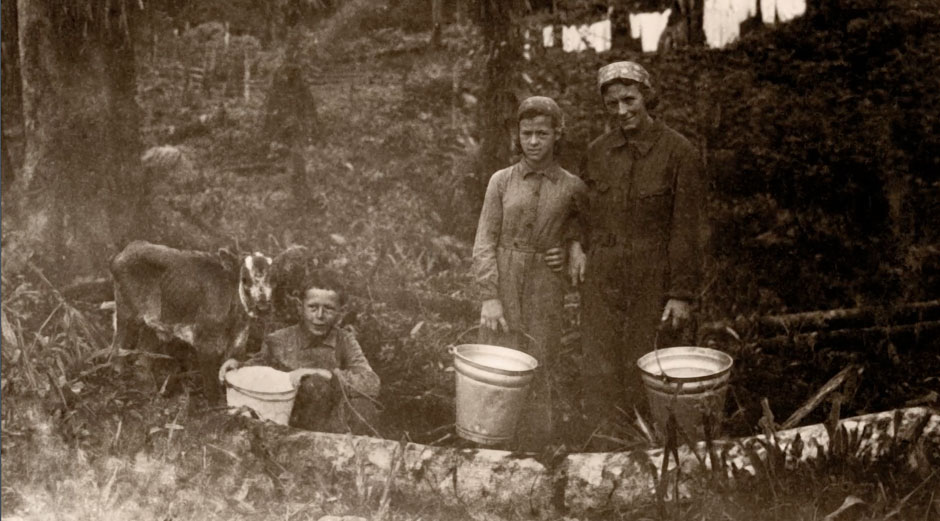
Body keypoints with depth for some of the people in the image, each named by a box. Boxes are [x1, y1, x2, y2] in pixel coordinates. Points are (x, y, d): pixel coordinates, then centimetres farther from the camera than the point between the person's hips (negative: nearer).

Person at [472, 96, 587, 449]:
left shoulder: (572, 187, 4)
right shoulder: (501, 181, 3)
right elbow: (484, 242, 0)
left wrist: (575, 246, -2)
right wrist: (489, 297, -10)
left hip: (545, 293, 0)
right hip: (502, 289, 0)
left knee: (536, 379, 3)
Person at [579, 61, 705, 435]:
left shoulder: (678, 152, -6)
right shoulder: (596, 152, 8)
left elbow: (686, 229, -7)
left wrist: (682, 293, -10)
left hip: (652, 283, -4)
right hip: (600, 282, 4)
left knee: (644, 376, 3)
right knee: (599, 375, 6)